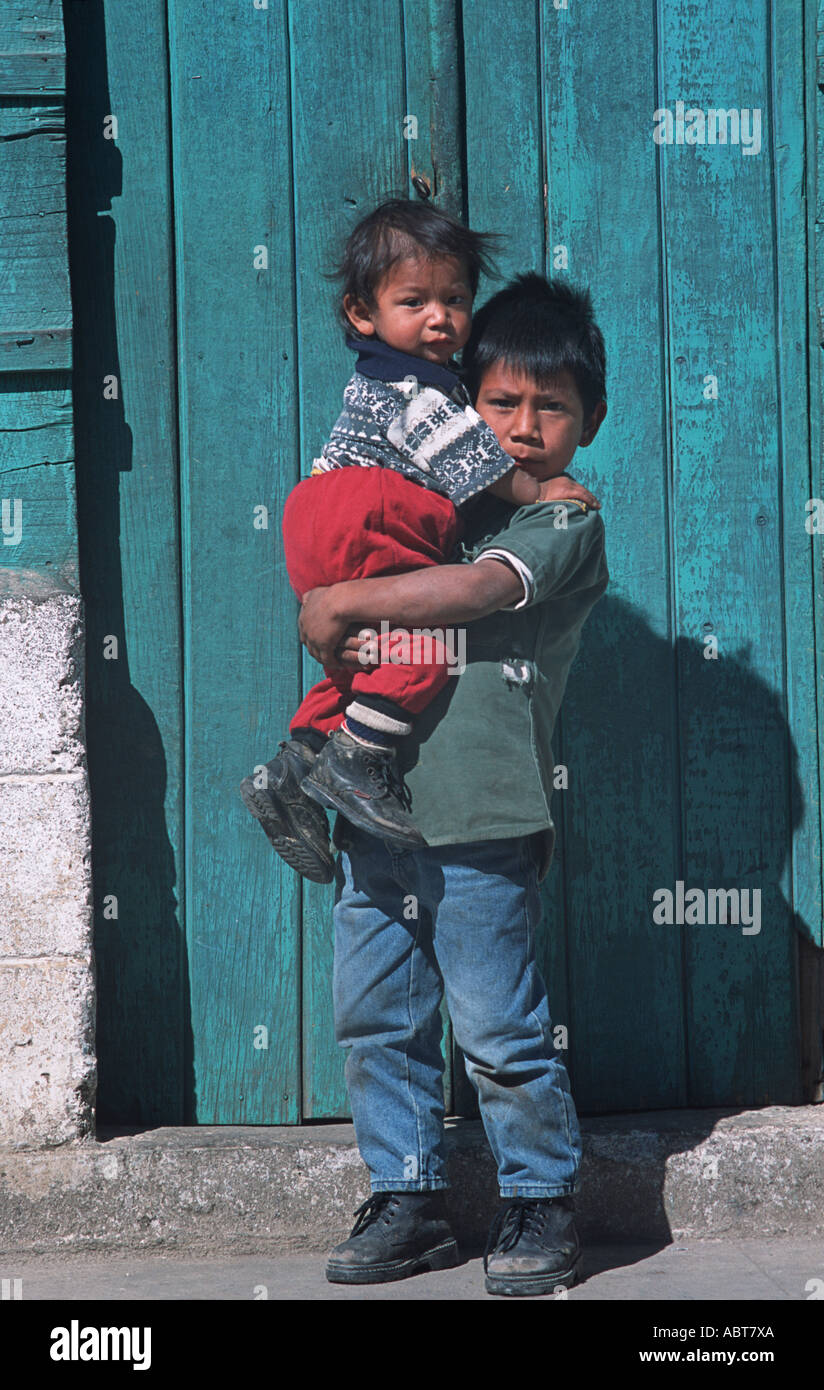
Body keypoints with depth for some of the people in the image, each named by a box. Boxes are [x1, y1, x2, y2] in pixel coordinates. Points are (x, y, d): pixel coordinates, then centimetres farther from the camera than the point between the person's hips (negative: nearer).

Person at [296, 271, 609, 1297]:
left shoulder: (566, 524, -5)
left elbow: (478, 589, -21)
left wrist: (343, 601, -17)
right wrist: (335, 620, 3)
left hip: (480, 823, -7)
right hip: (376, 804, 7)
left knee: (497, 1031, -2)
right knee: (374, 1017, 11)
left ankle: (541, 1204, 15)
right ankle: (408, 1198, 23)